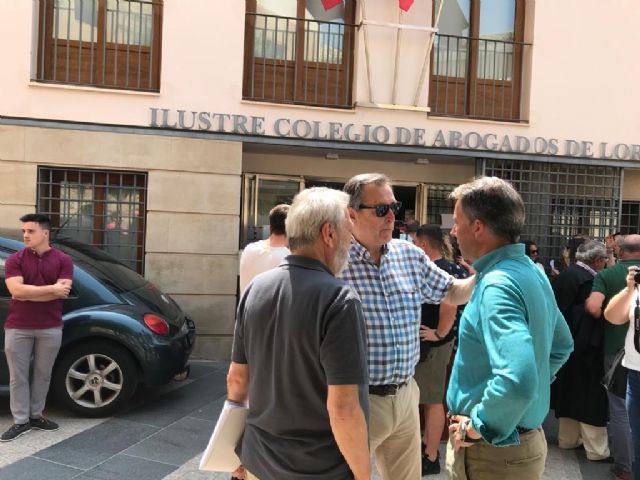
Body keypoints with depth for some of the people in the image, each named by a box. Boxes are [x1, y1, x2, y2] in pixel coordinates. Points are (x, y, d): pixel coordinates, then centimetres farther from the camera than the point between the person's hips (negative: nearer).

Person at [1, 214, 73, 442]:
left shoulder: (63, 260, -1)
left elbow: (62, 292, -13)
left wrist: (28, 293, -13)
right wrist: (51, 288, -17)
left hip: (50, 328, 1)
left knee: (43, 374, 12)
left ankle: (35, 415, 27)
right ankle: (20, 421, 16)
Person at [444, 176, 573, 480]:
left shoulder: (497, 285, -26)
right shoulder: (532, 271, 4)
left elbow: (517, 381, -39)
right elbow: (562, 345, 18)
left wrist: (479, 426, -24)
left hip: (493, 452, -9)